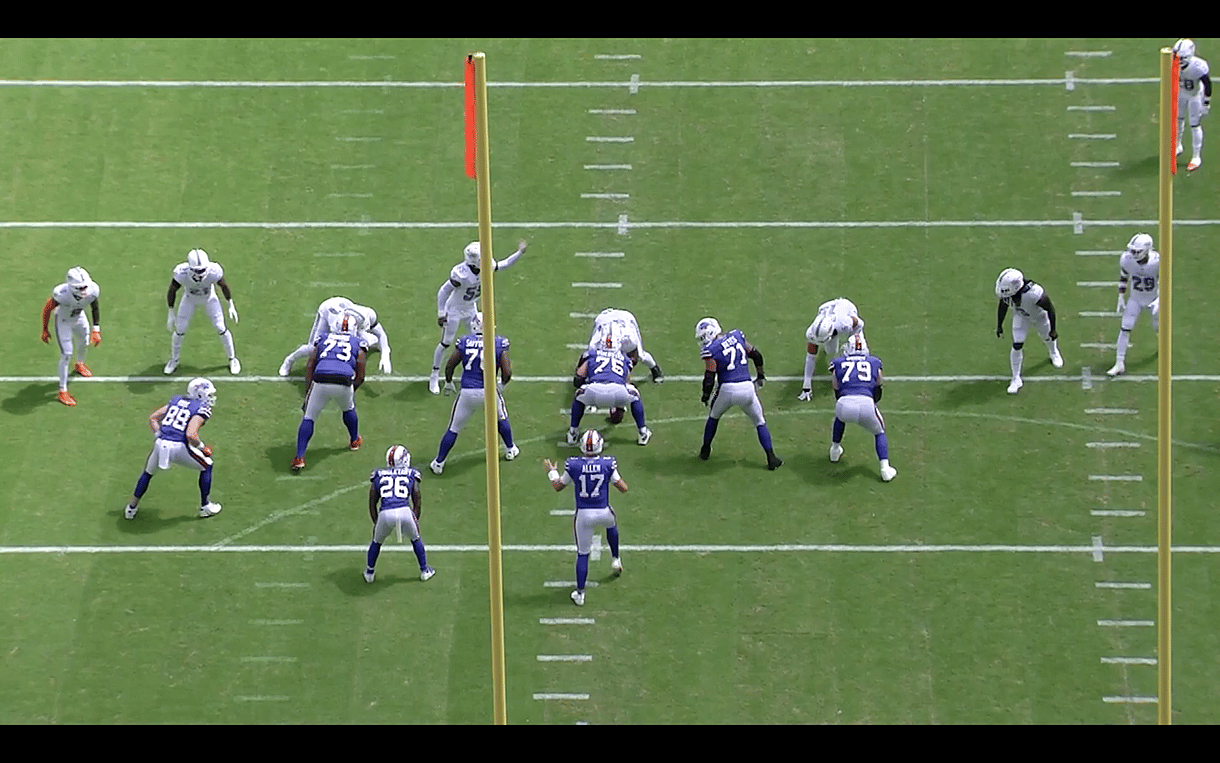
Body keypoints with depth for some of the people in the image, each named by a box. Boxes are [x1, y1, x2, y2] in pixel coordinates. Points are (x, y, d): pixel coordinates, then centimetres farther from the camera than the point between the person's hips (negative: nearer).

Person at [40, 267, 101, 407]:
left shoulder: (92, 291, -31)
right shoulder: (62, 294, -42)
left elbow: (95, 309, -7)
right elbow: (47, 309, -22)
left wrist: (96, 330, -6)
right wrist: (45, 330, -10)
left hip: (79, 318, 5)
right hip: (63, 321, -5)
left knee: (83, 343, 27)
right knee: (66, 354, -6)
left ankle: (79, 364, 63)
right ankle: (63, 391, 6)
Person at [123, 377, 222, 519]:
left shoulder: (176, 400, 18)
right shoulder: (202, 408, -2)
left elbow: (153, 418, 18)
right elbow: (191, 434, -16)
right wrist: (202, 448, 0)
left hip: (160, 444, 5)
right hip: (179, 447, -5)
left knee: (148, 472, 31)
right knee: (206, 466, 20)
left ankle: (132, 508, 36)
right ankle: (205, 506, 26)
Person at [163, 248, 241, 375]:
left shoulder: (213, 272, -39)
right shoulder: (182, 273, -39)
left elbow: (224, 286, -15)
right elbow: (172, 291, -19)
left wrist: (231, 305, -9)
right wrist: (171, 314, -16)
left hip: (209, 298, 0)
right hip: (190, 299, 0)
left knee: (221, 329, 3)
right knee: (179, 331, 4)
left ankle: (232, 358, 29)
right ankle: (174, 360, 33)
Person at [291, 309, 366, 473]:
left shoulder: (323, 340, 24)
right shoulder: (357, 345, 21)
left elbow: (310, 367, 16)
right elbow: (360, 376, 19)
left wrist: (307, 395, 18)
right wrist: (352, 391, 37)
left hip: (320, 381, 0)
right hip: (344, 382, 0)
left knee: (309, 418, 11)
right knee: (349, 409, 32)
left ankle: (299, 457, 0)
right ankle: (355, 440, 53)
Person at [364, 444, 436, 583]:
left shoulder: (378, 476, 22)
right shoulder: (411, 475, 19)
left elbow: (372, 505, 25)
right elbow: (417, 504, 23)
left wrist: (376, 523, 35)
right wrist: (415, 522, 34)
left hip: (385, 514, 0)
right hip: (405, 512, 0)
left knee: (377, 541, 27)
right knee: (416, 539, 27)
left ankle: (369, 572, 38)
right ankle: (424, 570, 36)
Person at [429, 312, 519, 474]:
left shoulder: (464, 342, -2)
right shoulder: (499, 344, -5)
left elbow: (449, 366, 7)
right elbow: (507, 372, -5)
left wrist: (448, 383, 26)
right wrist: (502, 384, 18)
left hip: (468, 392, 0)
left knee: (453, 428, 11)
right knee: (501, 418, 29)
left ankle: (438, 463, 16)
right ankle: (511, 450, 46)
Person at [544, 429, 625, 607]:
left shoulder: (573, 465, -13)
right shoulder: (608, 464, -13)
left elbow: (558, 487, 2)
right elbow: (623, 488, -4)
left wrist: (552, 472, 21)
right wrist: (616, 477, 17)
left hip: (583, 514, -1)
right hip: (603, 513, 1)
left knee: (583, 554, 12)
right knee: (612, 524, 38)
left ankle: (580, 593, 17)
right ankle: (615, 560, 51)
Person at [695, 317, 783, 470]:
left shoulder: (710, 350, -8)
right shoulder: (737, 336, 7)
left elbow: (709, 377, -9)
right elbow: (756, 355, 16)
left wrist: (705, 396, 8)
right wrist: (760, 376, 30)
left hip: (727, 389, -3)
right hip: (747, 388, 3)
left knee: (713, 417, 26)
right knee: (760, 422, 16)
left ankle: (705, 450, 36)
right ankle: (771, 459, 11)